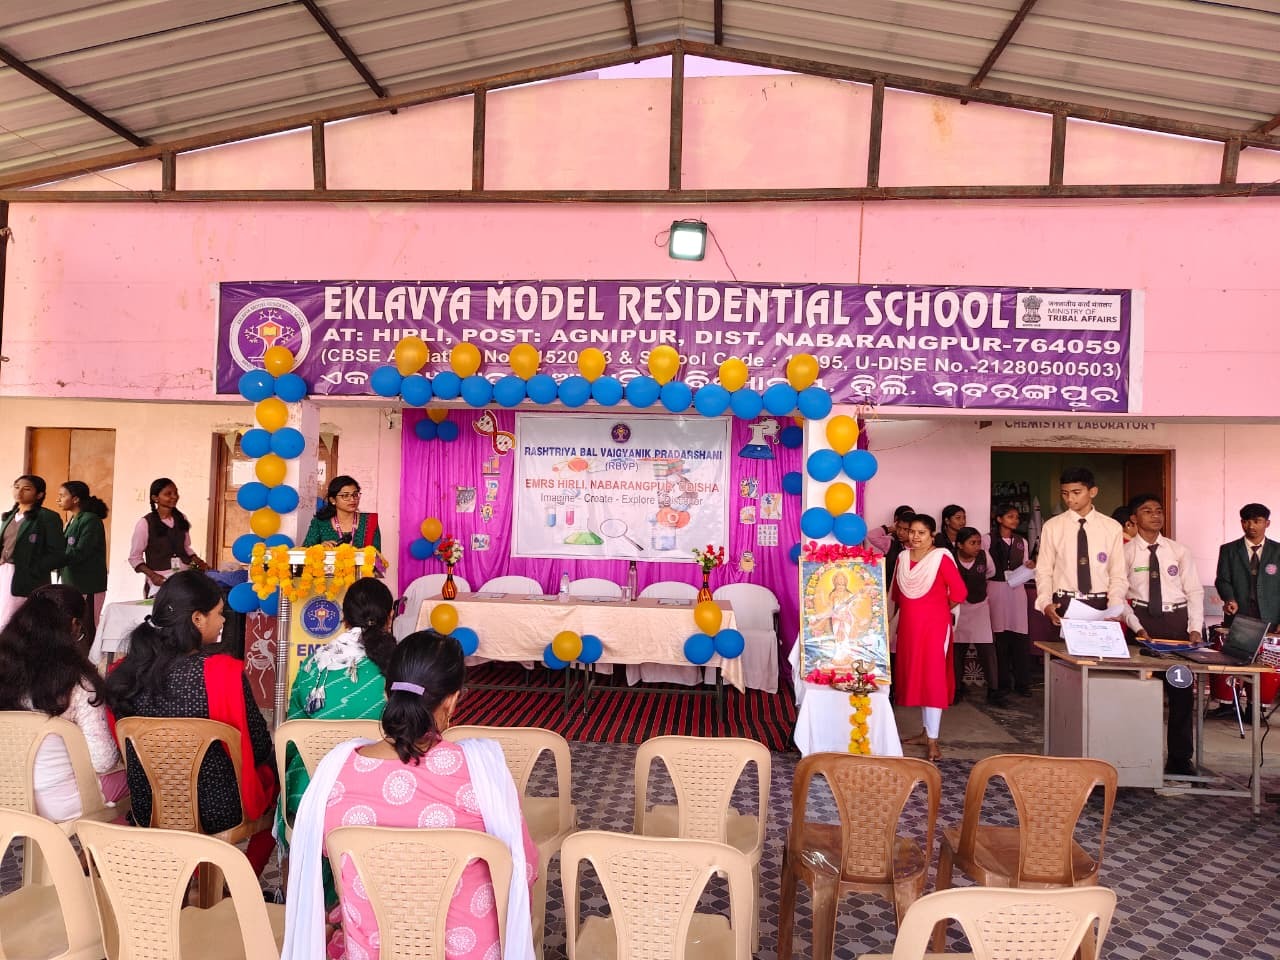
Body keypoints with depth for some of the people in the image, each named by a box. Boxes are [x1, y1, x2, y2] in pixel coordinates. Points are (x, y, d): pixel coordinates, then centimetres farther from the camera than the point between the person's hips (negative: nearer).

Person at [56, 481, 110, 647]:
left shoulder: (90, 520, -11)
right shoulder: (72, 521, 17)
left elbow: (79, 553, -17)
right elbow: (65, 551, 14)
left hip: (87, 586, -8)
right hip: (71, 584, 9)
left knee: (86, 632, -7)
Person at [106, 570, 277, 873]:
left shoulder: (125, 672, -9)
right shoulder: (222, 672, -23)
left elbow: (128, 749, 6)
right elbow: (260, 746, -13)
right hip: (216, 813, -5)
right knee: (275, 770, 24)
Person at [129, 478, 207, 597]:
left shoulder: (181, 518, 8)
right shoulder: (145, 523, -5)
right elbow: (134, 557, -2)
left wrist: (198, 561, 0)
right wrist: (152, 575, -15)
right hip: (161, 579, -4)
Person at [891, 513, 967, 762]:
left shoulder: (941, 557, -11)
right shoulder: (903, 558, 7)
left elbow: (958, 591, -12)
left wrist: (939, 609, 0)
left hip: (934, 626, -6)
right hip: (909, 626, 6)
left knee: (933, 677, -6)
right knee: (915, 677, 11)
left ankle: (933, 739, -3)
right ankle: (926, 731, 23)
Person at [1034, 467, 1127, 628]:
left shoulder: (1112, 528, 4)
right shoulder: (1052, 526, 2)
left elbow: (1118, 575, 4)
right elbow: (1044, 572, 2)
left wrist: (1114, 608, -13)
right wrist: (1045, 604, -15)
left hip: (1100, 605, 1)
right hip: (1063, 604, -1)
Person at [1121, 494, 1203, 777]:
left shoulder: (1179, 551, 6)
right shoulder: (1126, 552, -1)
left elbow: (1195, 591, 5)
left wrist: (1195, 628, -6)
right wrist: (1137, 628, -12)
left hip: (1178, 619, 2)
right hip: (1143, 618, -2)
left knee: (1182, 691, 4)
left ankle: (1180, 759, 15)